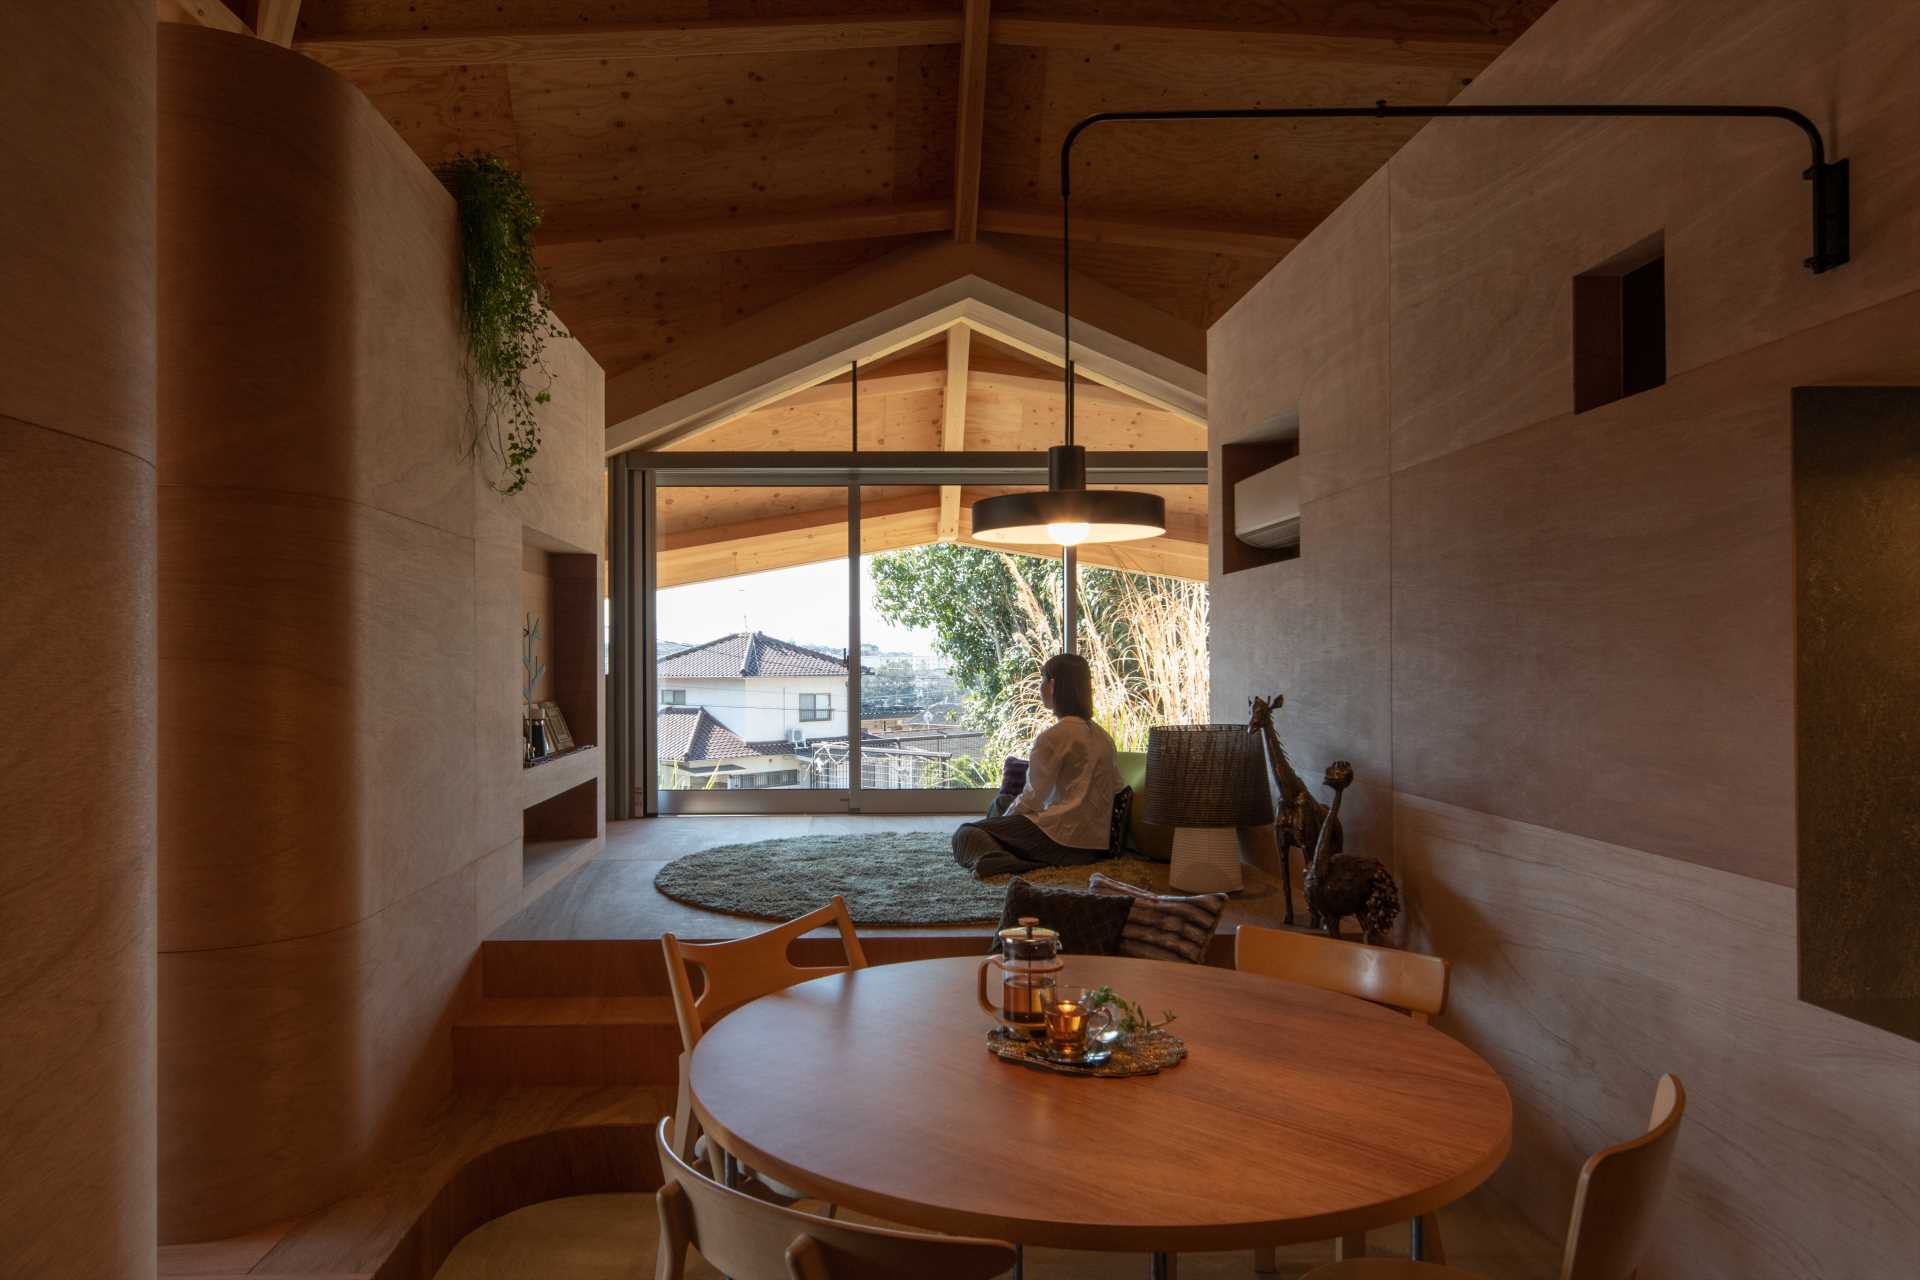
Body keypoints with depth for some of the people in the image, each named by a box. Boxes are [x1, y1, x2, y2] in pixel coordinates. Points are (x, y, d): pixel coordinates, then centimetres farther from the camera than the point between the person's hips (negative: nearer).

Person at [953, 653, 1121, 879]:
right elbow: (1115, 786, 18)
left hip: (1064, 839, -9)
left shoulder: (1053, 736, -11)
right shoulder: (1101, 735, 14)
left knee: (965, 834, -7)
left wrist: (1004, 818, 11)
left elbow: (1032, 798, -9)